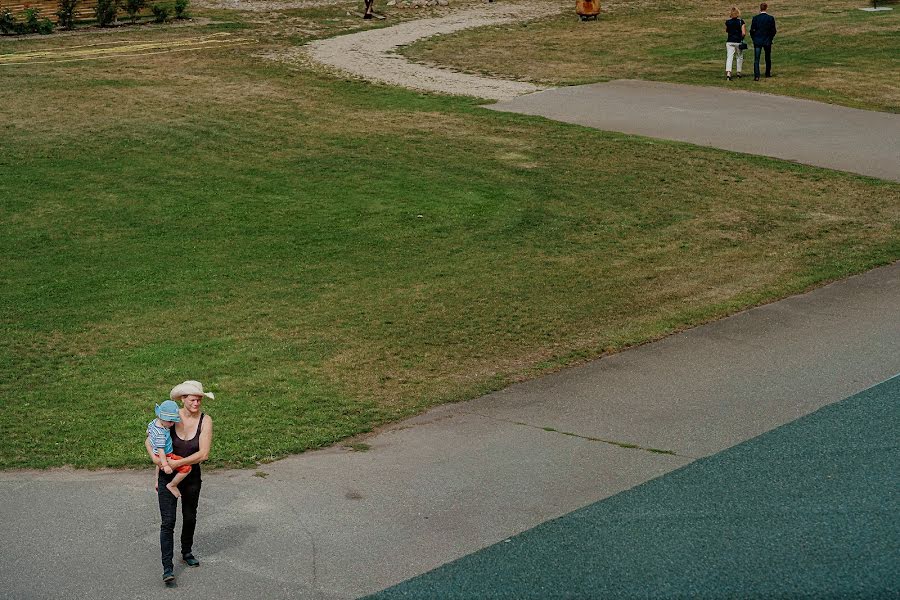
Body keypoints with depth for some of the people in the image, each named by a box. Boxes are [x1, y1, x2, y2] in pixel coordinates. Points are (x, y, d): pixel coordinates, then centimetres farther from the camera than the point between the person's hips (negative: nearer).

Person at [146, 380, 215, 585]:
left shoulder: (205, 420, -13)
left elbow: (203, 454, -19)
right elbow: (150, 440, 0)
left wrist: (178, 463, -23)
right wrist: (155, 458, -18)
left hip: (191, 477, 2)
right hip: (168, 477, -1)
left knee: (190, 518, 19)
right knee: (168, 522, -9)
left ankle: (187, 552, 43)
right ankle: (167, 568, -8)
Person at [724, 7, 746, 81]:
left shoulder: (728, 22, -1)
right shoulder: (741, 21, -8)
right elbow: (743, 33, -11)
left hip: (729, 42, 1)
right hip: (738, 42, -1)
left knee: (729, 57, -4)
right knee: (740, 57, 18)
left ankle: (728, 73, -22)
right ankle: (738, 72, 25)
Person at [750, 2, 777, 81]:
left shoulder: (755, 18, -5)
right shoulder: (771, 18, -6)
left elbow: (752, 30, -3)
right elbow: (773, 30, -3)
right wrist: (771, 38, 13)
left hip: (757, 41, -1)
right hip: (767, 41, 1)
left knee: (756, 59, -3)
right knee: (768, 58, 19)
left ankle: (756, 76, -15)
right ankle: (768, 73, 31)